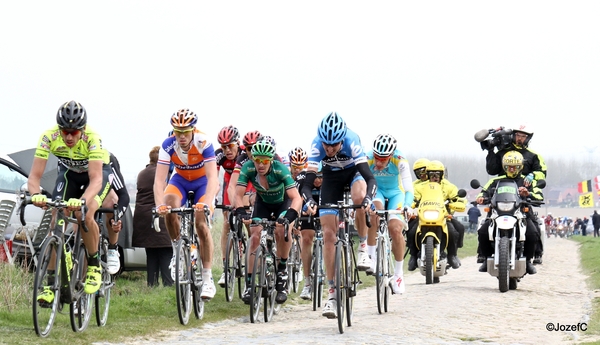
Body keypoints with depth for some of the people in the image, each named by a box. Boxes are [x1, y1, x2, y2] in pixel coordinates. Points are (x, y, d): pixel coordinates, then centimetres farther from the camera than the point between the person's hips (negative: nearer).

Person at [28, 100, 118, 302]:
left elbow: (96, 179, -44)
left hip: (98, 171, -3)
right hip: (69, 172, 3)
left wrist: (82, 200, -62)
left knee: (86, 216, -29)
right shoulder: (49, 137, -30)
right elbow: (35, 175, -31)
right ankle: (51, 284, -7)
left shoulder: (92, 138, -37)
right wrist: (36, 194, -53)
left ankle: (94, 264, -5)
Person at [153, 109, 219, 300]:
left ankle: (207, 278, -11)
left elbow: (212, 177, -39)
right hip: (180, 180, 2)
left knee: (201, 224, -19)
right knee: (170, 205, -31)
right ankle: (177, 250, -10)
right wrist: (160, 204, -49)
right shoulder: (168, 145, -27)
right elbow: (159, 179, -32)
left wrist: (206, 202, -56)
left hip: (203, 182, -2)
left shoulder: (203, 143, -32)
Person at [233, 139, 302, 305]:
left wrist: (289, 216, -57)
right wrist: (241, 212, -50)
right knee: (255, 235, -14)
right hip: (263, 202, 3)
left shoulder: (280, 169, -35)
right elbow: (238, 195, -30)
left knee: (282, 229, -30)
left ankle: (282, 269, -8)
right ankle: (249, 283, -9)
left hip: (283, 202, -3)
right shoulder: (248, 168, -28)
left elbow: (297, 198, -41)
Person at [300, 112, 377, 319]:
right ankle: (332, 292, -4)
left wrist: (368, 198, -57)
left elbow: (370, 178, -39)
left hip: (353, 172, -1)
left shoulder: (351, 141, -35)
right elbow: (308, 183, -32)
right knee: (328, 234, -8)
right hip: (331, 178, 2)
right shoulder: (317, 145, -30)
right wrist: (308, 201, -53)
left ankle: (362, 247, -15)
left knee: (359, 197, -38)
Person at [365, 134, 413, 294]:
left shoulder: (400, 161, -31)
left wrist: (407, 207, -54)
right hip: (375, 191, 0)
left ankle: (398, 274, -2)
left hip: (395, 193, 0)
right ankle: (371, 258, -22)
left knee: (395, 229, -19)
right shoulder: (367, 160, -30)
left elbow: (408, 189, -36)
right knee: (375, 212, -34)